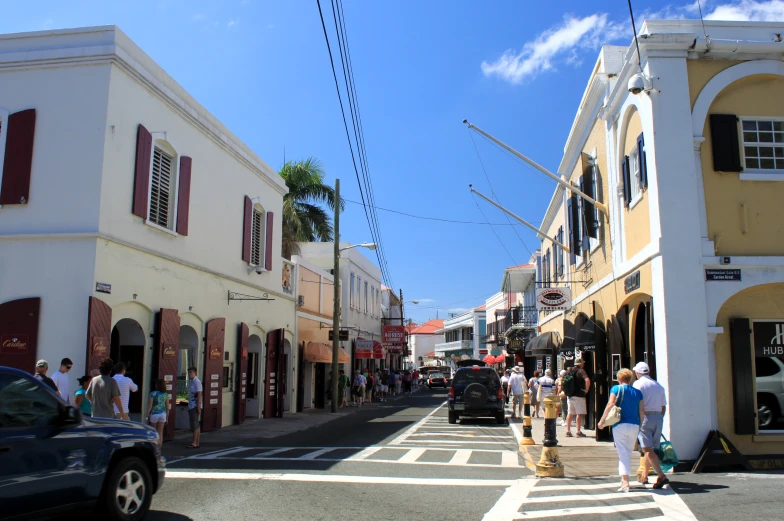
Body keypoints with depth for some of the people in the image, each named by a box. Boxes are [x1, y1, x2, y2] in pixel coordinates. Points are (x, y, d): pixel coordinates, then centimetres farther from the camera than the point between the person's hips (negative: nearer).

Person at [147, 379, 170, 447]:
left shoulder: (153, 394, -10)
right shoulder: (166, 394, 2)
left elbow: (150, 405, -10)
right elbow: (167, 407, 6)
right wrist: (167, 417, 15)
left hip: (154, 414, -3)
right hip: (163, 414, 3)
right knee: (160, 432, 8)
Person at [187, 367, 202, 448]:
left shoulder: (197, 382, -12)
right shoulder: (191, 382, 16)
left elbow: (199, 394, -17)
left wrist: (198, 406, -22)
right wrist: (189, 405, 18)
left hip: (195, 407, -10)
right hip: (191, 406, 10)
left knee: (195, 424, -9)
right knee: (196, 424, 12)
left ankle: (194, 443, -8)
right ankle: (198, 441, 18)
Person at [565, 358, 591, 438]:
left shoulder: (570, 370, 8)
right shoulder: (581, 371, -10)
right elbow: (587, 380, -26)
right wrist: (586, 390, -13)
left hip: (570, 395, 6)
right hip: (579, 395, -6)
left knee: (570, 413, 12)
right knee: (579, 414, 1)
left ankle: (568, 431, 13)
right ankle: (578, 432, 1)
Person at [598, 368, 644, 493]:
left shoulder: (616, 389, -2)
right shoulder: (637, 392, 9)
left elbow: (610, 404, -14)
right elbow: (641, 411, 7)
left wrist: (602, 421, -10)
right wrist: (641, 426, 17)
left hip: (620, 425, -4)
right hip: (634, 426, 4)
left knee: (623, 453, -2)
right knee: (628, 453, 17)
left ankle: (625, 483, -11)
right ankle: (624, 480, 27)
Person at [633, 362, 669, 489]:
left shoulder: (638, 383, -4)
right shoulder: (659, 385, 15)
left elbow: (639, 404, -13)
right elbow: (664, 407, 15)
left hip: (645, 417, -6)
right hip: (658, 418, 6)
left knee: (647, 449, -8)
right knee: (651, 448, 15)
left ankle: (661, 476, -21)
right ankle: (644, 476, 24)